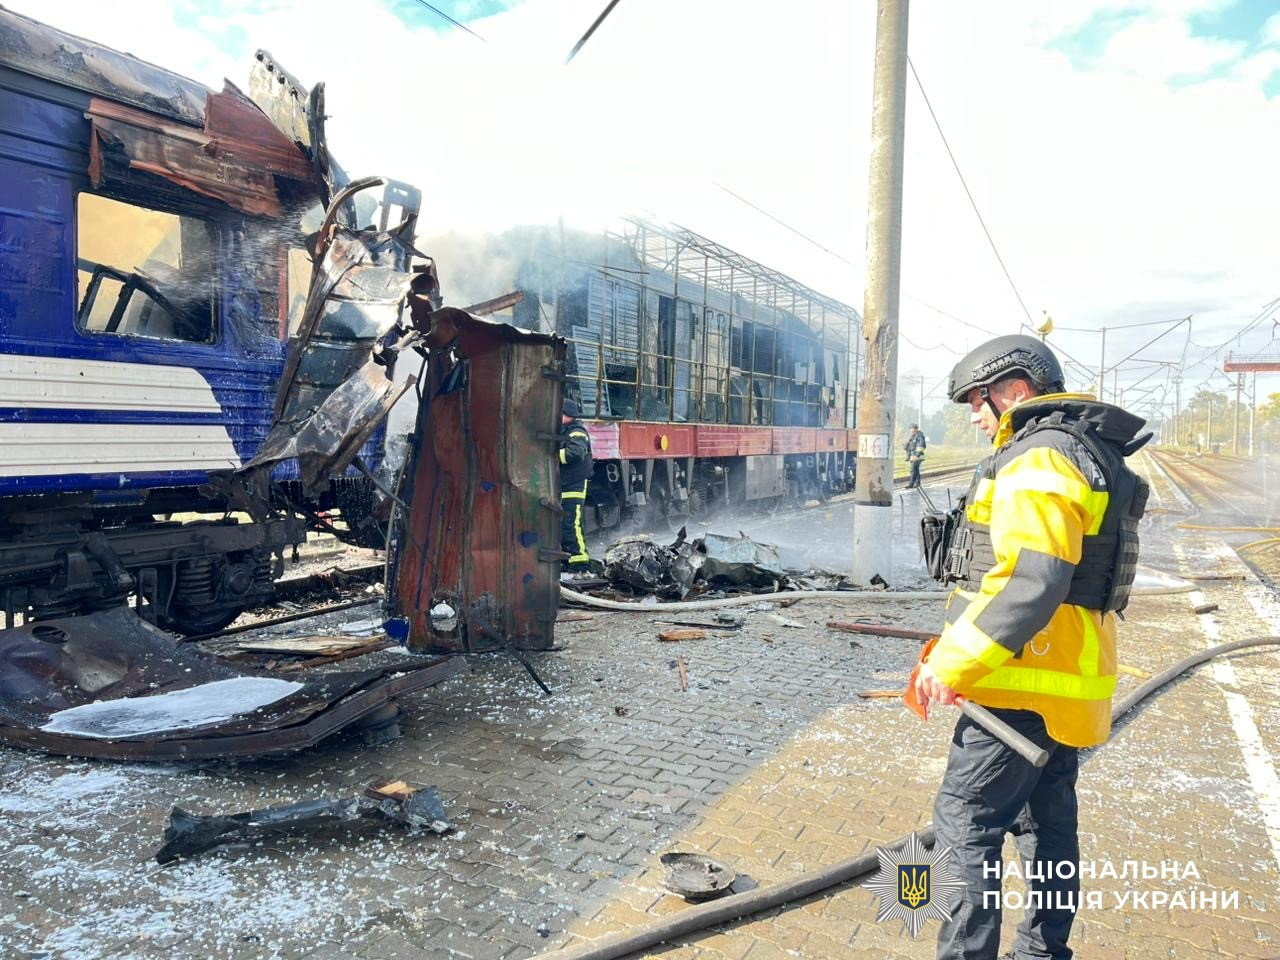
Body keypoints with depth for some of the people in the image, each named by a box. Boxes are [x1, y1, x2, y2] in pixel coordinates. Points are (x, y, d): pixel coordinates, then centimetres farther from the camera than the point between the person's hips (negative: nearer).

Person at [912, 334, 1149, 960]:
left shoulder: (1039, 459, -16)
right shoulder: (1086, 454, 16)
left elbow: (1028, 581, -28)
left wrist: (950, 663, -22)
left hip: (1025, 683, -10)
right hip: (1069, 682, 10)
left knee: (965, 821, -3)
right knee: (1047, 819, 20)